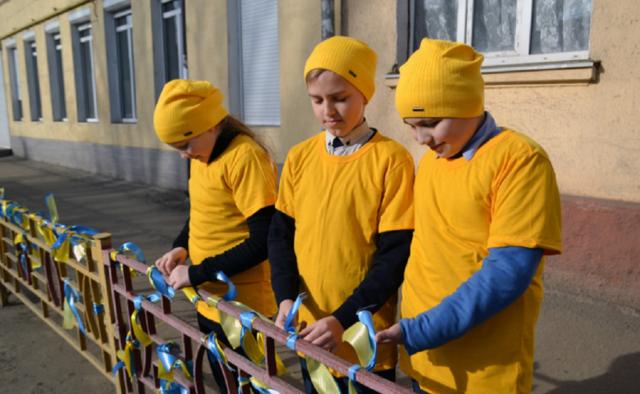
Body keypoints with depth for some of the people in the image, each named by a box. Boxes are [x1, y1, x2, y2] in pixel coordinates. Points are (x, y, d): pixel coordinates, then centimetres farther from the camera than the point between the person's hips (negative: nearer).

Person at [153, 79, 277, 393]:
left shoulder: (245, 157, -22)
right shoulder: (202, 155, 6)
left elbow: (263, 241, -24)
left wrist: (196, 274, -19)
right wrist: (181, 247, 1)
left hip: (242, 309, -8)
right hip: (209, 302, 8)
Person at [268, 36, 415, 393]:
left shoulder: (391, 159, -13)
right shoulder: (300, 157, 2)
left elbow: (396, 255, -14)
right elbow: (281, 234, 5)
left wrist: (343, 319, -19)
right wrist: (286, 297, -10)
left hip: (365, 337, -4)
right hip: (310, 330, 4)